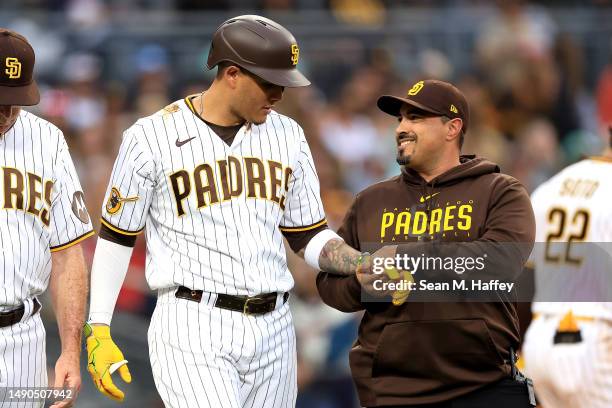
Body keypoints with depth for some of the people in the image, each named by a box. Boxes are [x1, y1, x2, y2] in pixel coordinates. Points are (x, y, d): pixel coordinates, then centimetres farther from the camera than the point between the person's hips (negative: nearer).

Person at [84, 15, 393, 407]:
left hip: (272, 331, 5)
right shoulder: (152, 138, -4)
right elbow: (116, 236, 2)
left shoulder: (287, 136, 10)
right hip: (192, 329, -5)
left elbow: (308, 236, 15)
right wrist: (98, 333, -4)